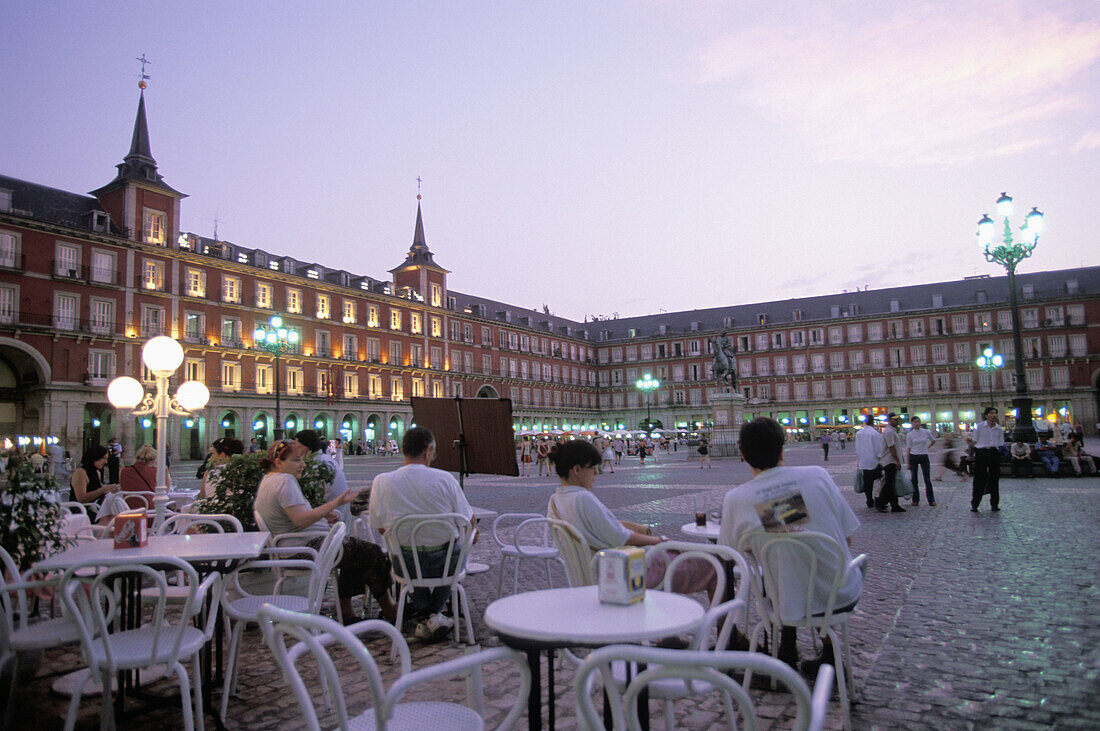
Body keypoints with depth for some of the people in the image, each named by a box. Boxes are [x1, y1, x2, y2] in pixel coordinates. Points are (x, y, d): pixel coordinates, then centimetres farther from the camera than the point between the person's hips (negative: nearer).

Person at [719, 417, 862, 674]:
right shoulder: (817, 476, -13)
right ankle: (829, 651, 29)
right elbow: (847, 538, -4)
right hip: (840, 597, -1)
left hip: (787, 605, 1)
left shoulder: (734, 499, -13)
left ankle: (787, 649, 35)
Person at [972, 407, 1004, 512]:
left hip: (994, 453, 3)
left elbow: (1000, 444, 10)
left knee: (994, 479, 5)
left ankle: (994, 504, 16)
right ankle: (974, 505, 5)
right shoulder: (980, 427, 1)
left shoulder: (999, 429, 8)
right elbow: (975, 441, 5)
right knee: (979, 479, -2)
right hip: (981, 453, -3)